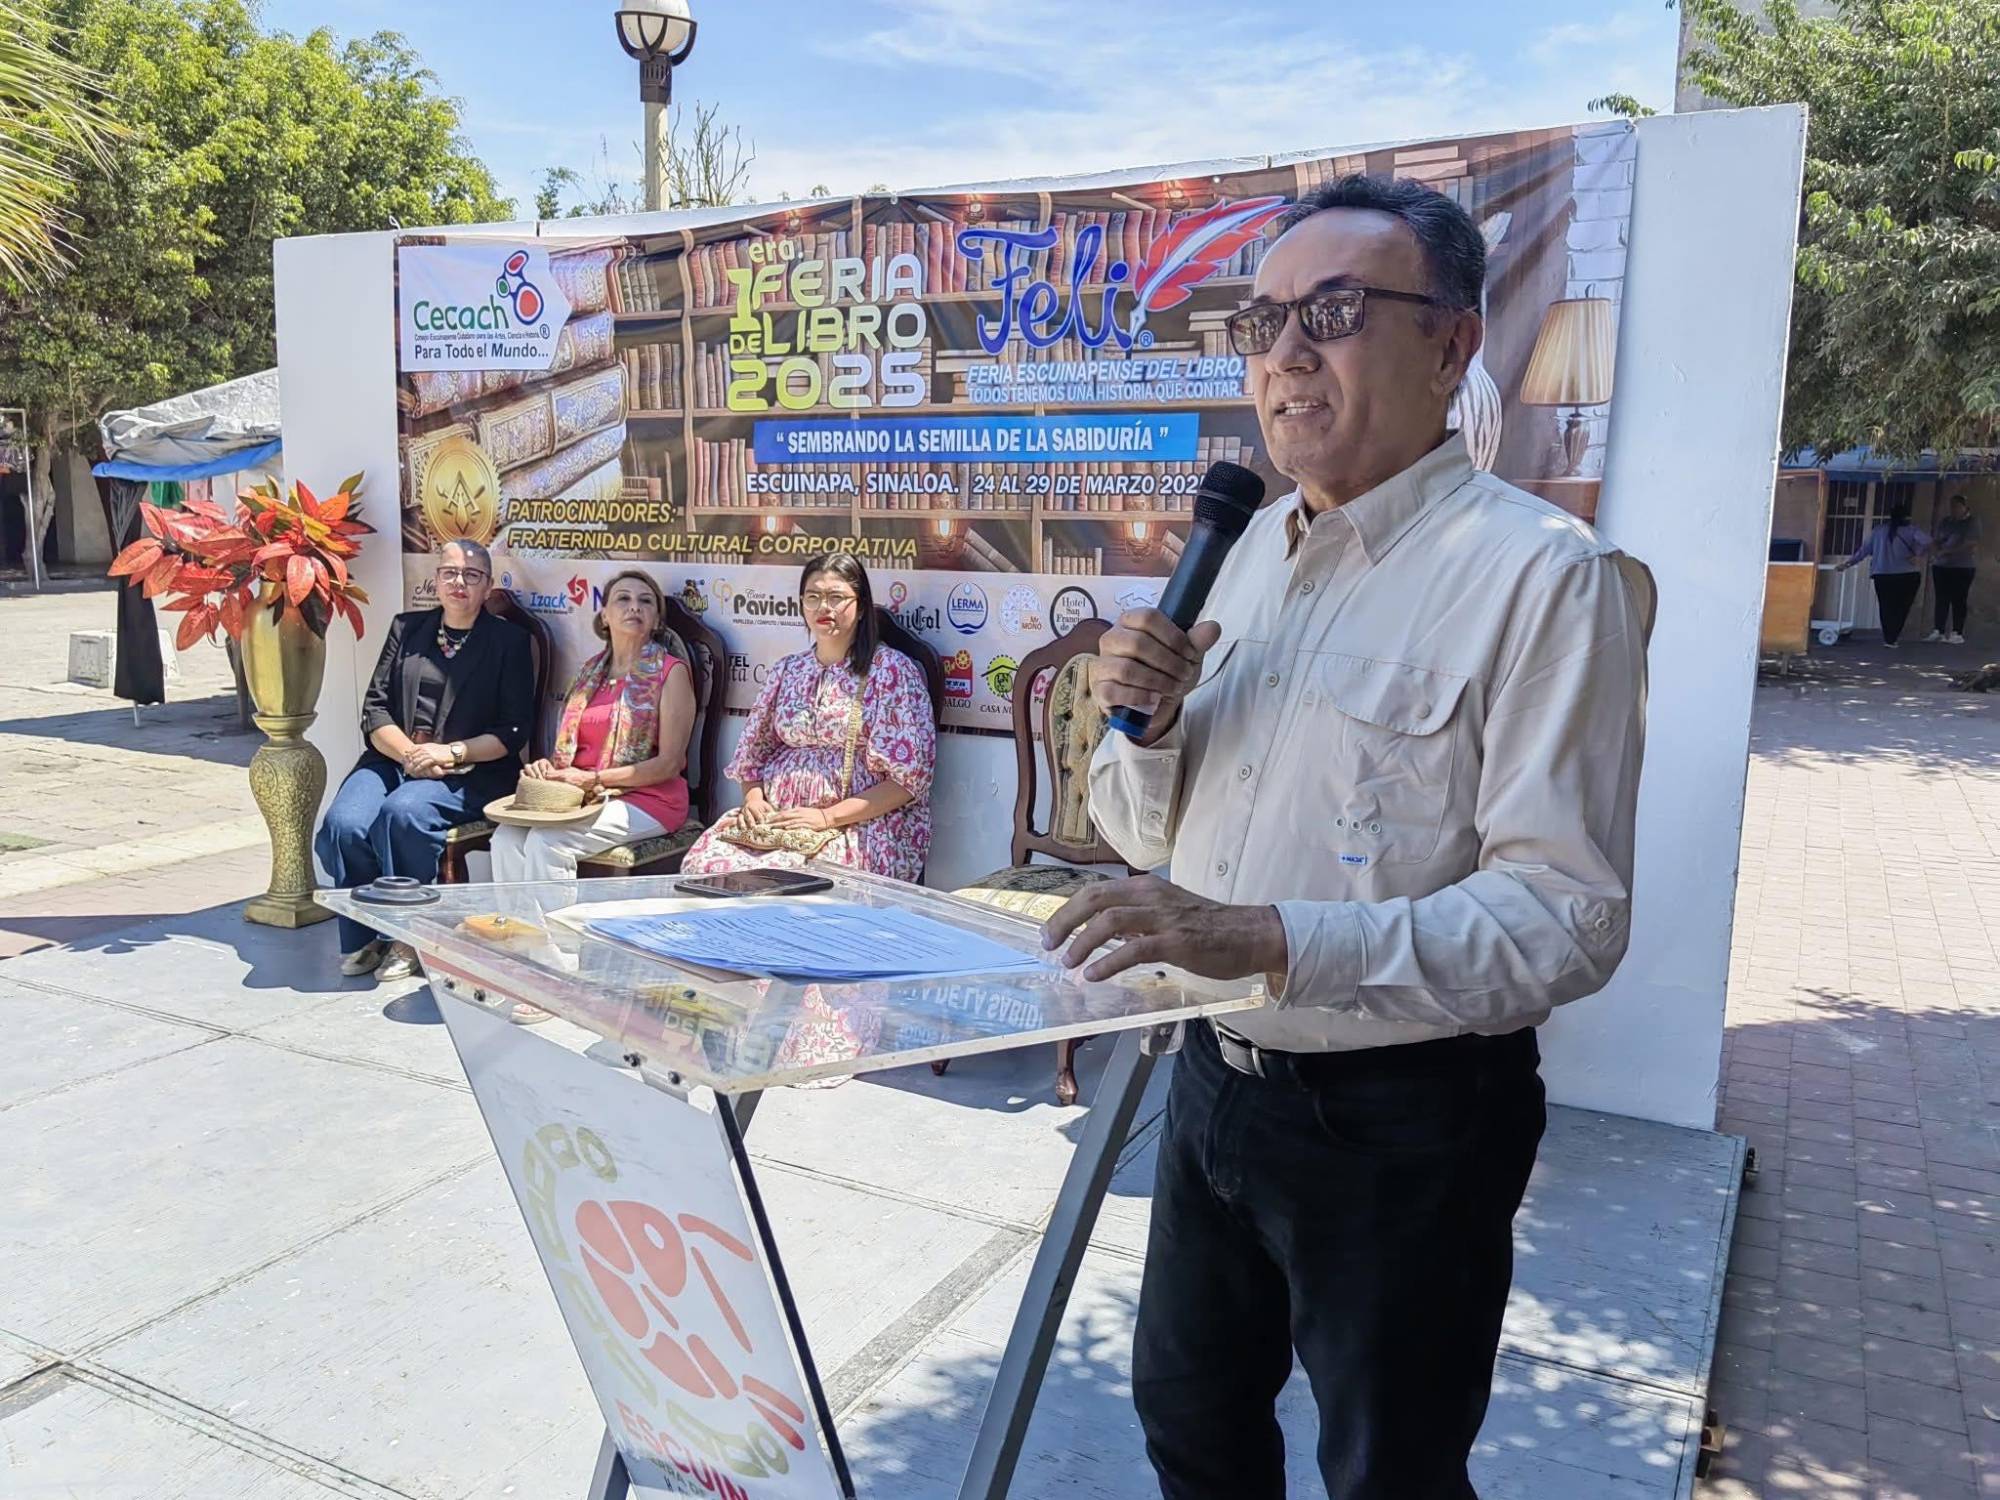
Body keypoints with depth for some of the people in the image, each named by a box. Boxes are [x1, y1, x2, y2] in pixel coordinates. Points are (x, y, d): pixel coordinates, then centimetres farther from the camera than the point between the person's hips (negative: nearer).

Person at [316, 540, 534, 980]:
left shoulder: (509, 641, 6)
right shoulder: (407, 628, 17)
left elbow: (512, 733, 0)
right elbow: (374, 708, 10)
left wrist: (450, 753, -14)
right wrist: (410, 753, -8)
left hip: (469, 773, -4)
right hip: (392, 758, 4)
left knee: (402, 812, -33)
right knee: (344, 822, -25)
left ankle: (407, 939, -18)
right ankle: (361, 939, -7)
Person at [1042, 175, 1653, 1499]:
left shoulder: (1542, 574, -18)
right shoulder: (1254, 549, 5)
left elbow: (1570, 916, -24)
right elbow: (1150, 833, 10)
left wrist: (1274, 938, -34)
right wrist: (1144, 726, -11)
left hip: (1402, 1122, -6)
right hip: (1220, 1080, 7)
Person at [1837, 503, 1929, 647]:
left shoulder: (1878, 530, 8)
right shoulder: (1910, 530, 1)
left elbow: (1864, 550, 8)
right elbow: (1927, 542, -15)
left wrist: (1848, 563, 15)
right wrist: (1918, 555, -3)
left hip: (1882, 575, 2)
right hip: (1907, 575, -2)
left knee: (1886, 607, 9)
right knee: (1901, 607, 8)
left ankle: (1889, 638, 5)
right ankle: (1892, 637, 0)